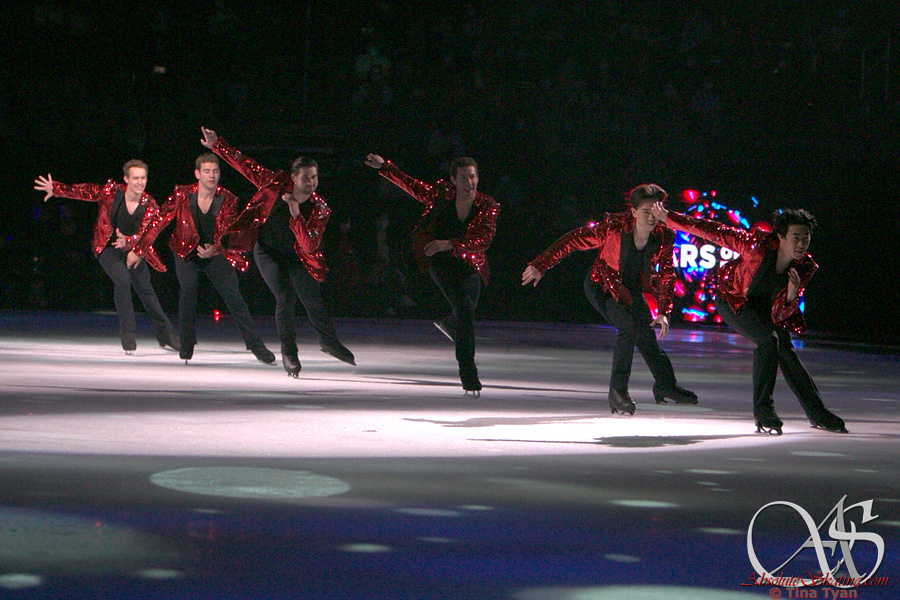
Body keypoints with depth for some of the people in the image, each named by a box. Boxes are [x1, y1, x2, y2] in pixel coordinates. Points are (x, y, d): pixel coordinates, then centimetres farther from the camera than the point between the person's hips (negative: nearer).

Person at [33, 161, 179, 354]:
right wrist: (55, 189, -36)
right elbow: (84, 191, -22)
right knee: (122, 280, -27)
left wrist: (127, 241, -45)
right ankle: (127, 333, -17)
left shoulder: (150, 206, -14)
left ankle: (165, 334, 25)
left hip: (133, 249, 3)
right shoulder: (111, 191, -17)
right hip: (108, 246, -2)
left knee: (146, 289, 4)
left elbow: (144, 234, -24)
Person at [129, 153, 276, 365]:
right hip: (186, 252, -1)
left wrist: (214, 250, -37)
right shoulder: (182, 195, -14)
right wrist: (138, 250, -7)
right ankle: (186, 346, -13)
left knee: (234, 297, -5)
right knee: (187, 289, -23)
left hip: (216, 254, 1)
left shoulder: (228, 200, -12)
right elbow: (159, 223, -8)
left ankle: (256, 346, 4)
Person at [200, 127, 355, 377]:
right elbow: (245, 165, -9)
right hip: (267, 252, -1)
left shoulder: (320, 209, -19)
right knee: (286, 297, -19)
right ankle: (288, 352, -3)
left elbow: (310, 246, -28)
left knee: (315, 300, 2)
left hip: (296, 256, 1)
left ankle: (328, 342, 32)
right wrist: (216, 145, -10)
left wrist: (296, 217, -39)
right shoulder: (276, 183, -19)